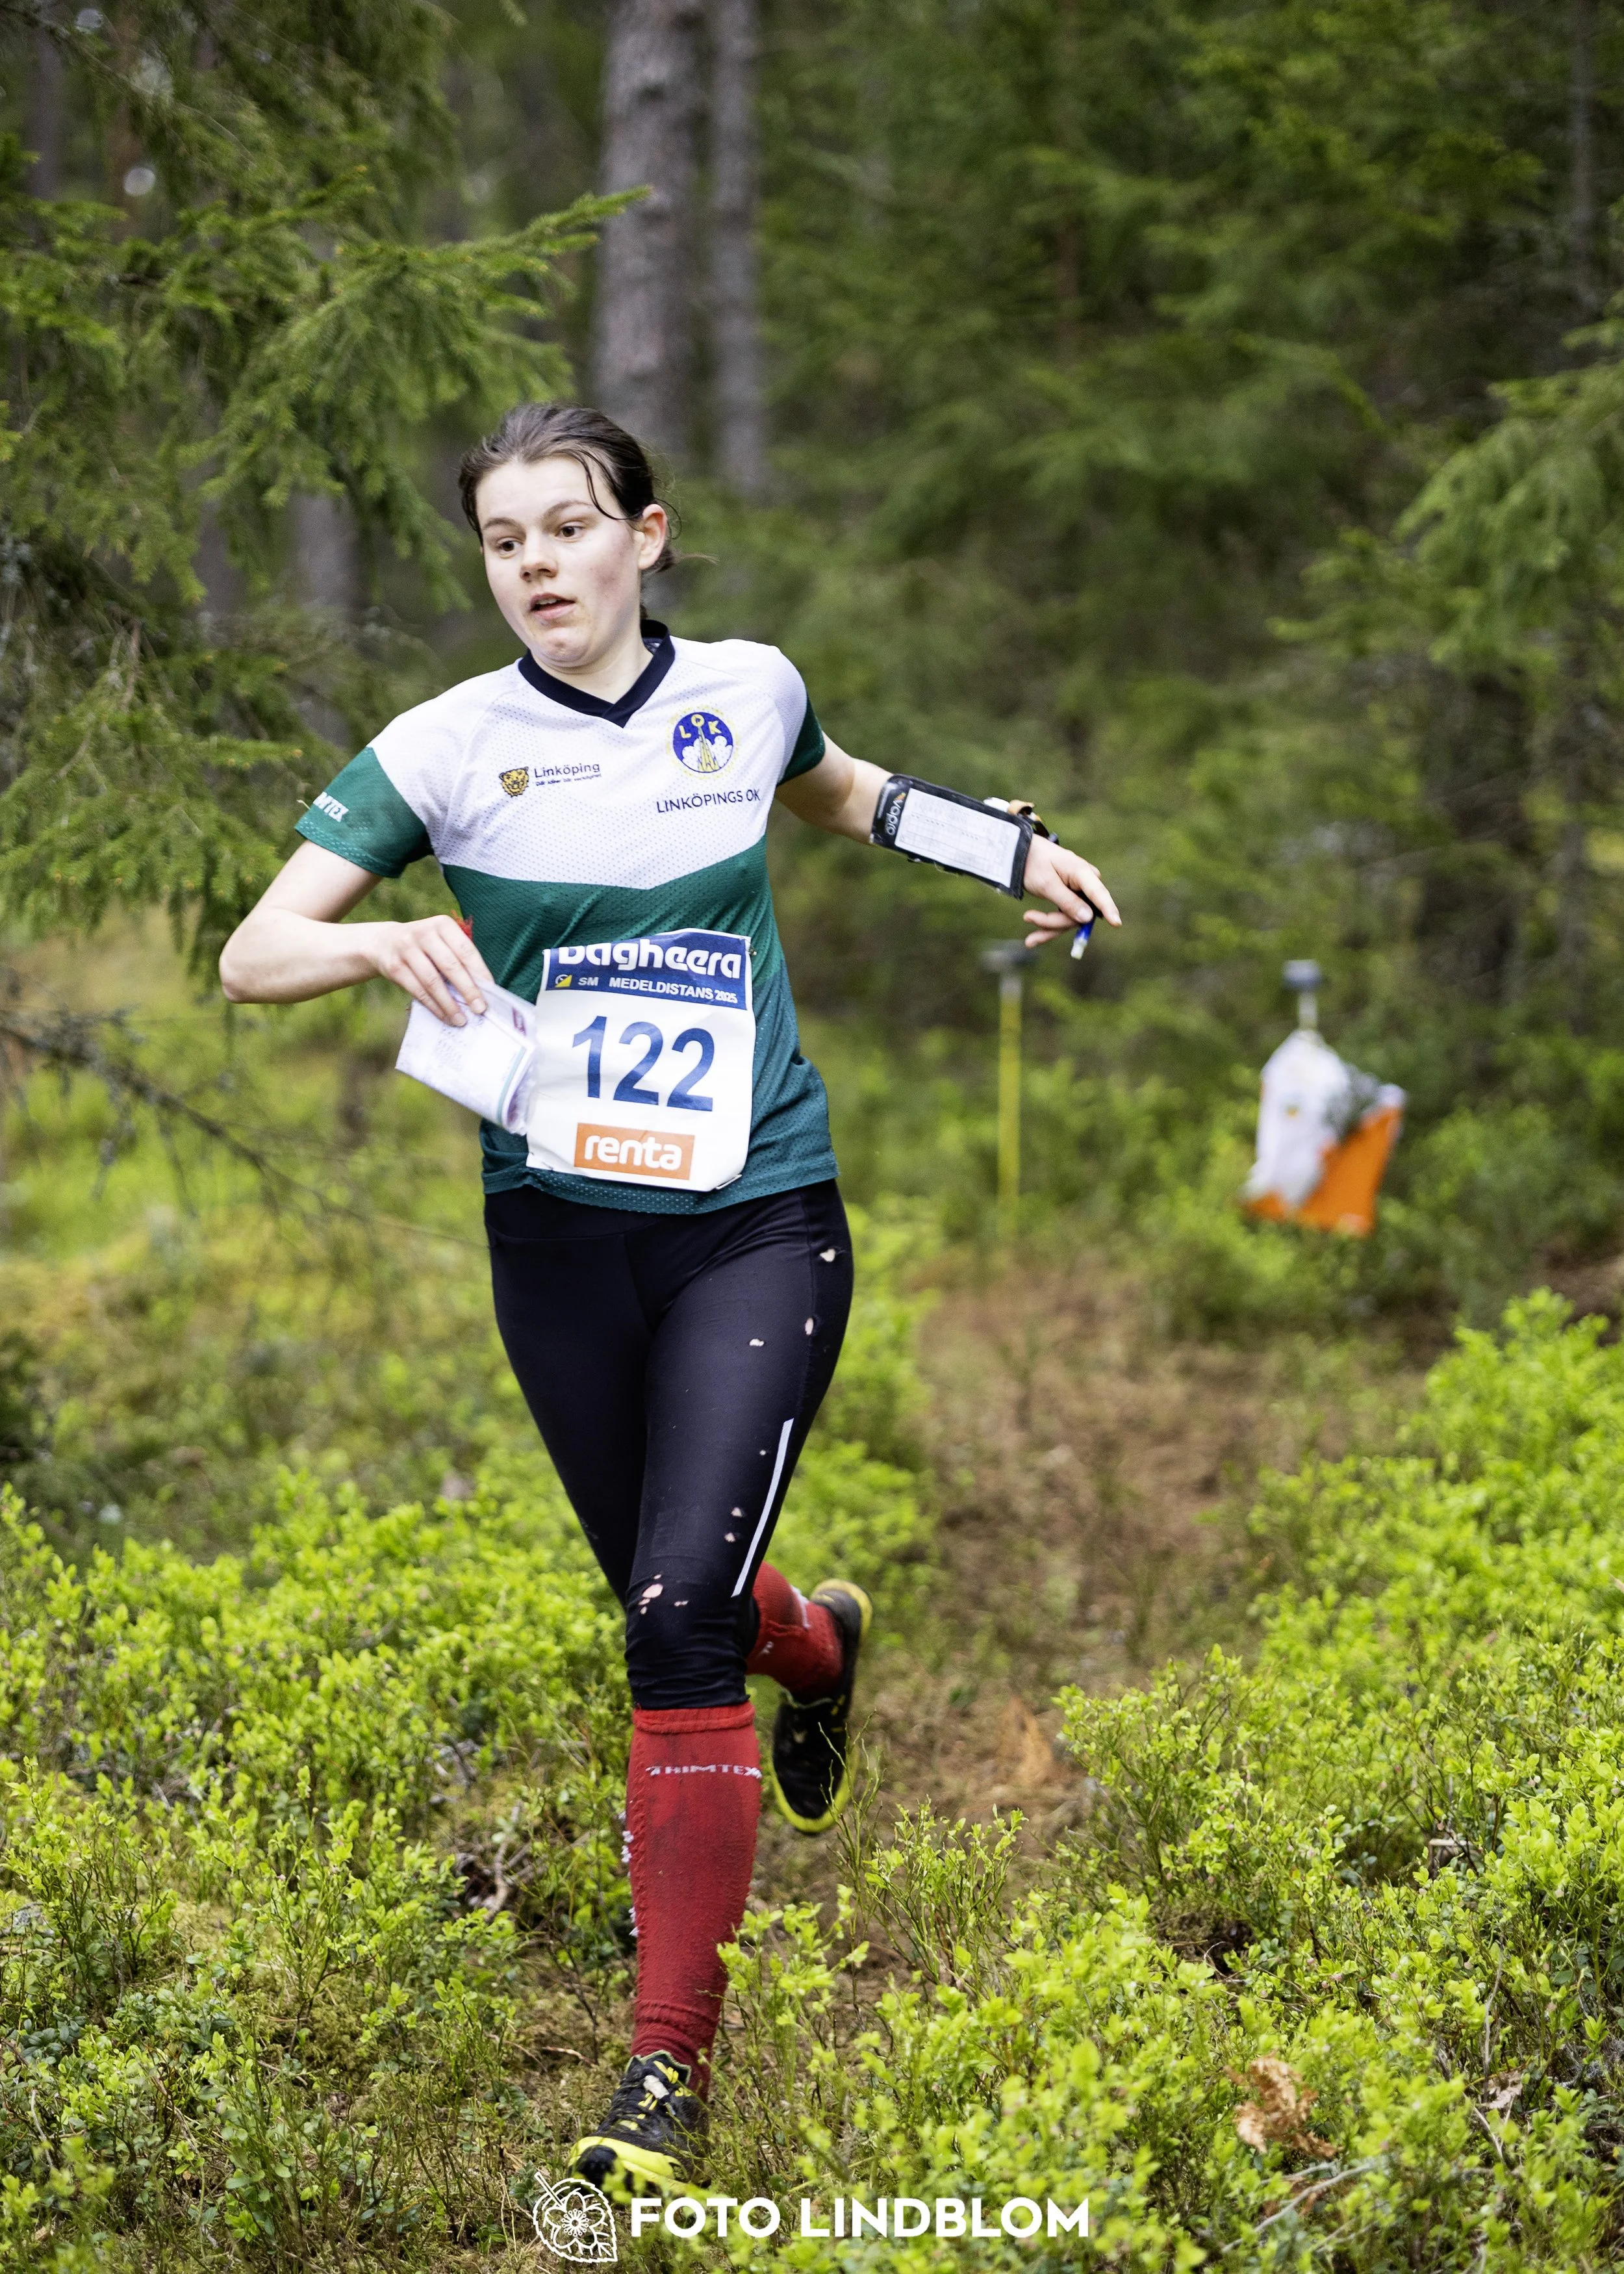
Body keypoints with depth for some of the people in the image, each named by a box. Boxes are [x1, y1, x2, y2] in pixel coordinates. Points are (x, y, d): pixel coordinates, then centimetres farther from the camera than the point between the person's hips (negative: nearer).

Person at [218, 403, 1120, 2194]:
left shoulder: (748, 691, 0)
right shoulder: (447, 747, -6)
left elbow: (841, 792, 26)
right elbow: (251, 957, -11)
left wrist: (1007, 848, 16)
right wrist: (381, 941, -31)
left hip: (759, 1217, -1)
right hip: (559, 1228, 1)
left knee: (678, 1607, -16)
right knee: (661, 1598, 14)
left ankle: (672, 2062, -9)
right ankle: (814, 1645, 54)